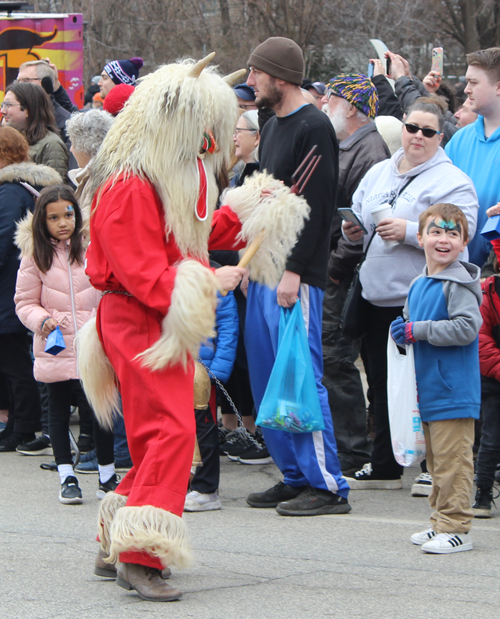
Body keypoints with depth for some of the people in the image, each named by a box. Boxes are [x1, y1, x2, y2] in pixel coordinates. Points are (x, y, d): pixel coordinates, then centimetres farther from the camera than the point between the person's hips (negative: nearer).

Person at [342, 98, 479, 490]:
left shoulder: (451, 180, -4)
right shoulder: (379, 173, 18)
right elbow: (358, 214, 27)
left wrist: (409, 232, -21)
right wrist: (354, 230, 5)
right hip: (377, 296, 7)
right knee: (382, 383, 10)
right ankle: (385, 468, 18)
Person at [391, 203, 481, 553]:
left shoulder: (459, 284, -12)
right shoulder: (418, 285, 14)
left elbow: (466, 327, -23)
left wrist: (420, 330, -19)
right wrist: (402, 331, 4)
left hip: (454, 391, -9)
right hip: (428, 391, 9)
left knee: (452, 461, -8)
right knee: (436, 460, 15)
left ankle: (456, 527, -4)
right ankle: (442, 522, 23)